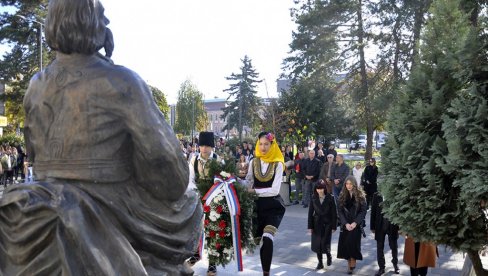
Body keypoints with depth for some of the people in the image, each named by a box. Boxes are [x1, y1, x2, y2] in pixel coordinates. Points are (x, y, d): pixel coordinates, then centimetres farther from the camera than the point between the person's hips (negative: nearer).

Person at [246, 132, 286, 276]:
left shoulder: (277, 164, -6)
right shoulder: (253, 162, 5)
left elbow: (275, 190, -13)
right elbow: (248, 184, 7)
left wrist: (255, 191, -17)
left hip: (273, 206, -4)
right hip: (257, 205, 4)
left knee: (267, 239, -20)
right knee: (259, 240, 8)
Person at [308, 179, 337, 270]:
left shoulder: (330, 198, -8)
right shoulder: (314, 198, -3)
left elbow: (334, 213, -4)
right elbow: (310, 212, 1)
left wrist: (334, 226, -5)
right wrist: (310, 226, -1)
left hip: (327, 224, -2)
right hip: (317, 224, 3)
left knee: (325, 243, -6)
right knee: (317, 244, 6)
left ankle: (329, 256, 27)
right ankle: (320, 263, 23)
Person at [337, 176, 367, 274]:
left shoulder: (360, 195, -3)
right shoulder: (342, 196, 4)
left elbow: (363, 211, -5)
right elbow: (340, 211, 1)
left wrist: (355, 223, -14)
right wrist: (345, 223, -10)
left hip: (356, 225, -2)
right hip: (345, 225, 2)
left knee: (353, 243, -9)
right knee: (345, 244, 0)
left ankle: (352, 263, 7)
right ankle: (350, 264, 10)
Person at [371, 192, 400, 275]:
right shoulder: (377, 196, -2)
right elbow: (373, 211, 1)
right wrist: (372, 226, -1)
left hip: (392, 225, -1)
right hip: (380, 225, 1)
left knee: (394, 246, 15)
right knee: (379, 247, 7)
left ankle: (395, 264, 37)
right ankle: (381, 267, 19)